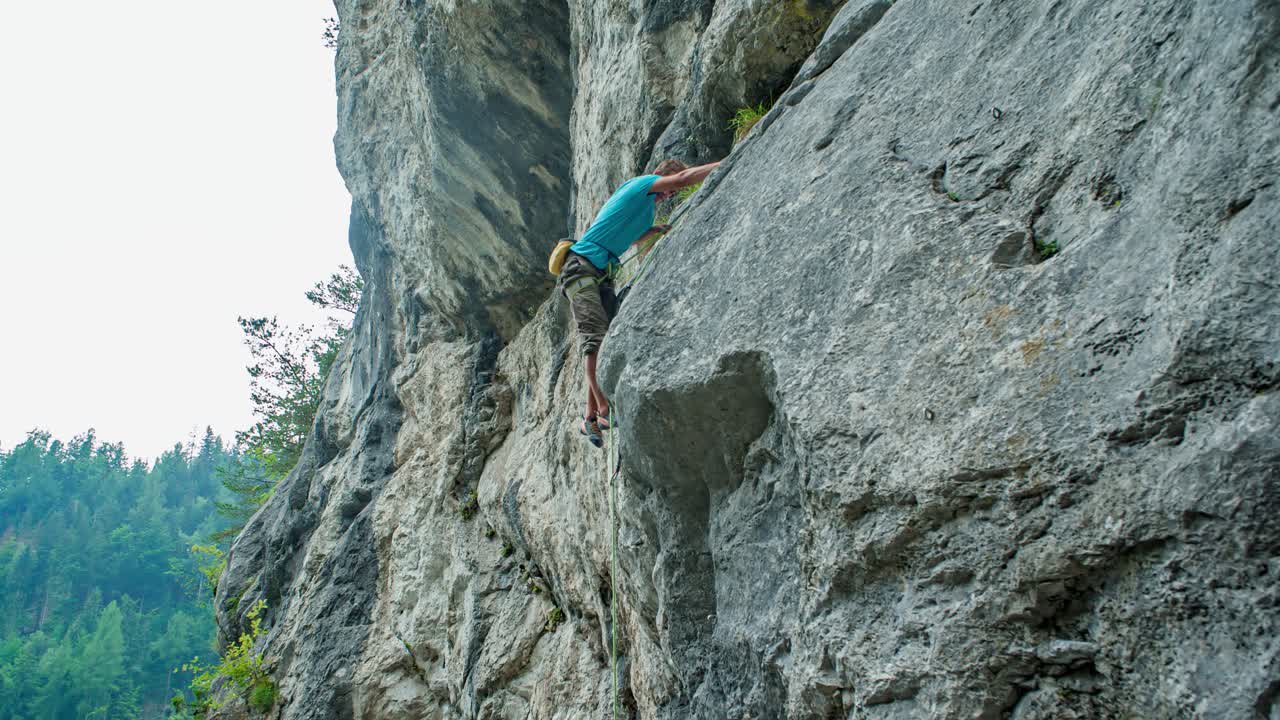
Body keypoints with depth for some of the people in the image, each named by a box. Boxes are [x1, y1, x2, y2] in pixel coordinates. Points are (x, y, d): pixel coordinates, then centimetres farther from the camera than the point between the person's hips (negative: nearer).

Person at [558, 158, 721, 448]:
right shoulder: (639, 185, -3)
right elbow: (683, 178, -16)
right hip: (581, 267, -10)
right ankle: (605, 410, -28)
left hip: (597, 274, 10)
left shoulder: (648, 204, 24)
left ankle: (590, 418, -3)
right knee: (595, 336, -19)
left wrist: (655, 230, 23)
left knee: (603, 340, 0)